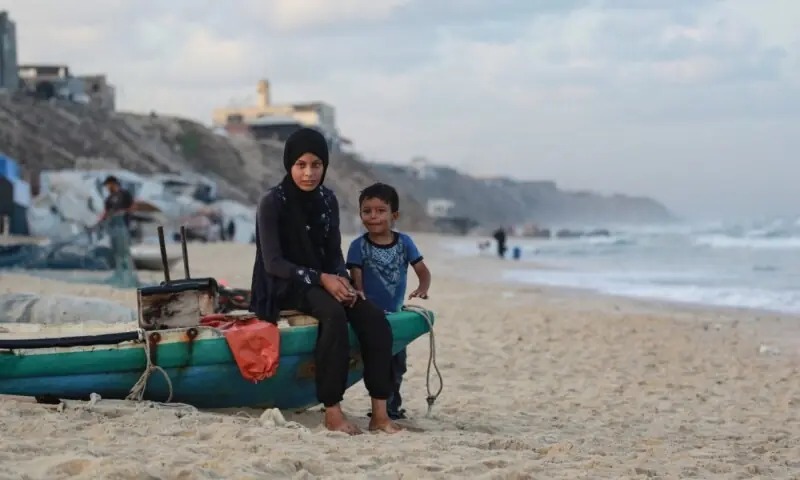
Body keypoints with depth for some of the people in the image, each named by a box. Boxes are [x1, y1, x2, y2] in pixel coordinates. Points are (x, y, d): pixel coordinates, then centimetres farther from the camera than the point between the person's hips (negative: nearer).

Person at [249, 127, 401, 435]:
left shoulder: (327, 201, 8)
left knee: (375, 320, -21)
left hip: (323, 282, 6)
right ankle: (332, 412, -34)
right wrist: (322, 279, -23)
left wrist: (342, 281, -11)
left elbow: (334, 253, 12)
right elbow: (273, 263, -14)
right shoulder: (272, 203, -9)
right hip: (284, 287, -6)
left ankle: (379, 413, -22)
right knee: (333, 314, -36)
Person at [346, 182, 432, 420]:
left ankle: (393, 406, 29)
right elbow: (357, 281, -12)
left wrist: (422, 289, -23)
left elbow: (423, 271, -1)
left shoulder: (404, 242, 0)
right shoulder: (359, 246, -7)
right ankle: (385, 406, 3)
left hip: (396, 312, 4)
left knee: (397, 362, 14)